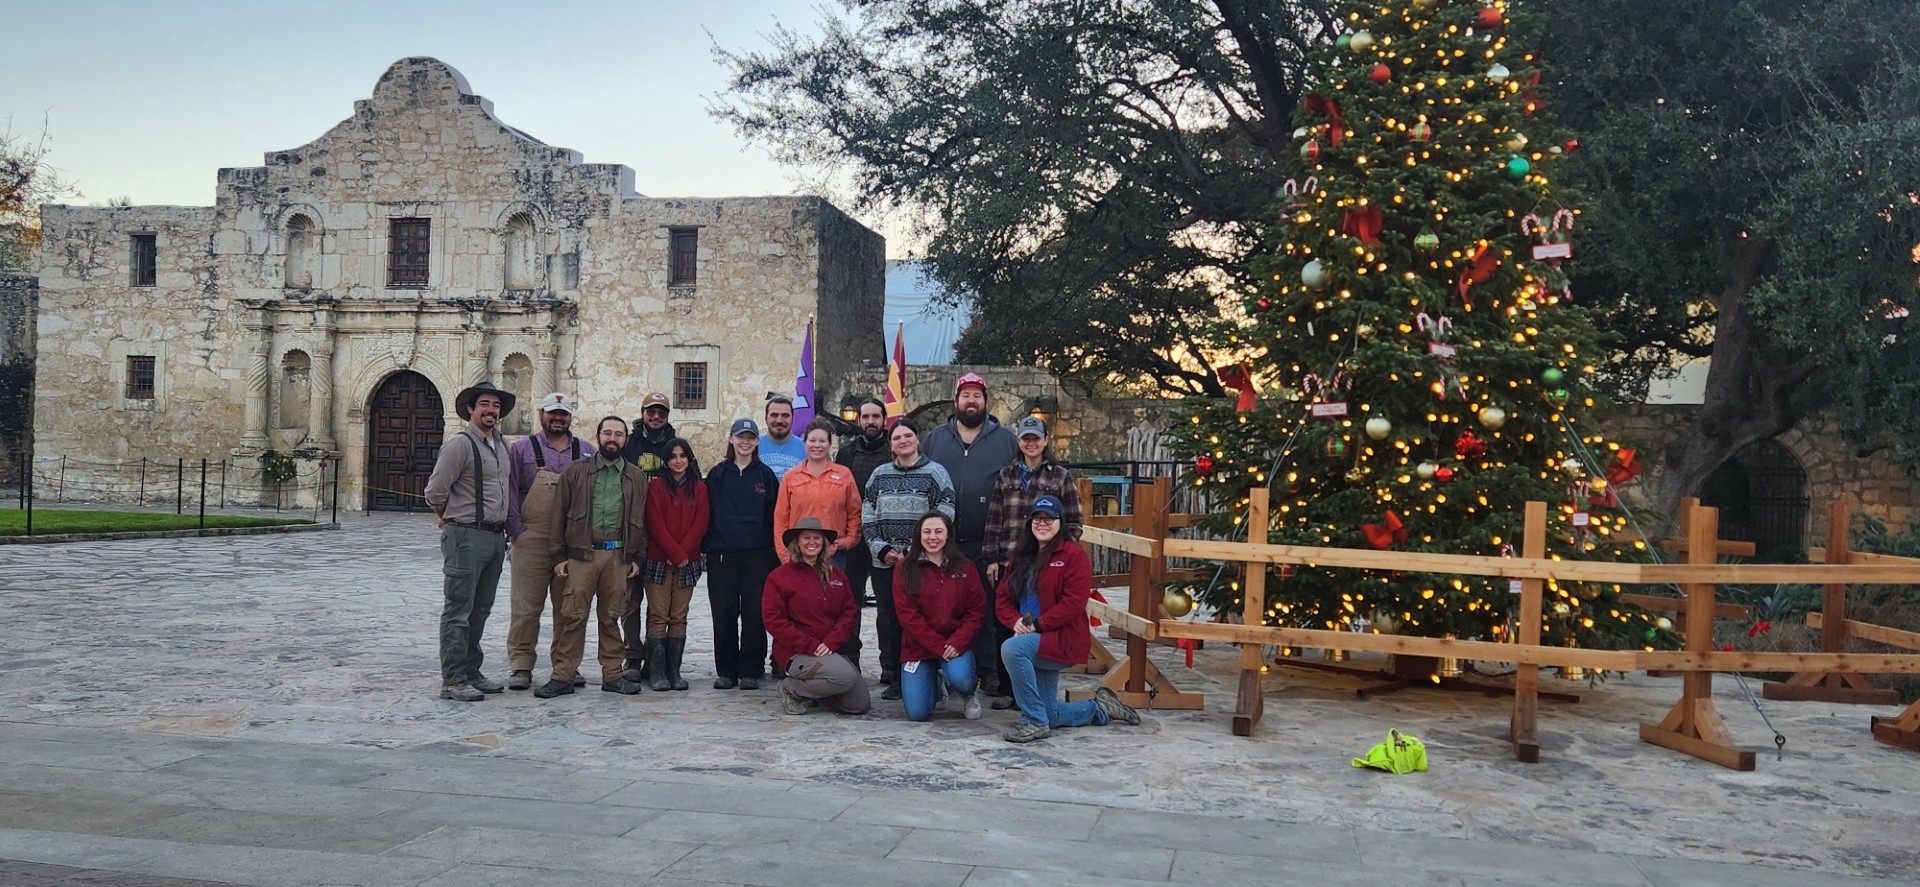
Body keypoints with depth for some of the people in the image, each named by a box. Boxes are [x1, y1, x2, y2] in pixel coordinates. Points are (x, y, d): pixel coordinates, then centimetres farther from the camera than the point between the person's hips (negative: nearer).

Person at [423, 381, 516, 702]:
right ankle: (453, 681, 0)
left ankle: (471, 673, 23)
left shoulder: (502, 445, 13)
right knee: (458, 611, -4)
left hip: (496, 537, 8)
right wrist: (451, 518, 4)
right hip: (467, 537, -8)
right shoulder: (460, 445, -11)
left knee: (480, 610, 14)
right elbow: (435, 492, -12)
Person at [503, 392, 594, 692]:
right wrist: (517, 529, -7)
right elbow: (509, 491, 1)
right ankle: (521, 666, 5)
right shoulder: (522, 449, 5)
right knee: (526, 606, -2)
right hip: (531, 541, -2)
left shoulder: (586, 452, 12)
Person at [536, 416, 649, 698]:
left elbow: (641, 518, 13)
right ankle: (563, 675, 2)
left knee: (611, 617, 8)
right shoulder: (576, 472, 6)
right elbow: (560, 514, 5)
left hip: (618, 555, 2)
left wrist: (637, 557, 6)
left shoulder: (636, 477, 11)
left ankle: (612, 674, 15)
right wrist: (559, 556, 0)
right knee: (572, 616, -4)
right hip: (581, 554, -1)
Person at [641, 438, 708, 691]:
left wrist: (683, 552, -9)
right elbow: (655, 524, -4)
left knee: (679, 618, 3)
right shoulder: (656, 486, 3)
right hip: (659, 561, -2)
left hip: (687, 563, 2)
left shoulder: (699, 488, 10)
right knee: (658, 617, -3)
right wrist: (676, 554, -11)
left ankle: (674, 670, 7)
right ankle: (658, 672, 0)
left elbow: (701, 524, 2)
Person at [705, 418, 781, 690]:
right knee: (724, 613, 2)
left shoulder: (765, 475, 8)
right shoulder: (717, 474, 9)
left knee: (754, 613, 0)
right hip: (722, 554, 1)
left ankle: (751, 671, 8)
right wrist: (706, 546, 0)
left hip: (757, 554, 0)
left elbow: (774, 514, 7)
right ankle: (726, 670, 12)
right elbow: (706, 512, 8)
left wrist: (774, 552, 1)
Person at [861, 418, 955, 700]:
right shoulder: (879, 475, 12)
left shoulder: (935, 473, 1)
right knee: (889, 620, 6)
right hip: (884, 563, 4)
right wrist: (882, 550, -3)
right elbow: (867, 518, 12)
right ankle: (892, 679, 15)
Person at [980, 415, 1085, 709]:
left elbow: (1074, 522, 5)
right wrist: (992, 559, 3)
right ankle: (1006, 689, 12)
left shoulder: (1061, 477, 6)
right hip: (1007, 563, 2)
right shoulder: (1005, 476, 12)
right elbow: (993, 521, 10)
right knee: (1004, 625, 2)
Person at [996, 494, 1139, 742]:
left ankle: (1034, 721, -21)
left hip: (1064, 639, -7)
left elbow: (1073, 603, -18)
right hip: (1035, 641, 7)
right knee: (1050, 715, 7)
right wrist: (1016, 621, -14)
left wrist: (1037, 624, -23)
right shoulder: (1021, 558, 12)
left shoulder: (1074, 556, -8)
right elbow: (1003, 600, 7)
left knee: (1011, 648, -34)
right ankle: (1099, 708, 34)